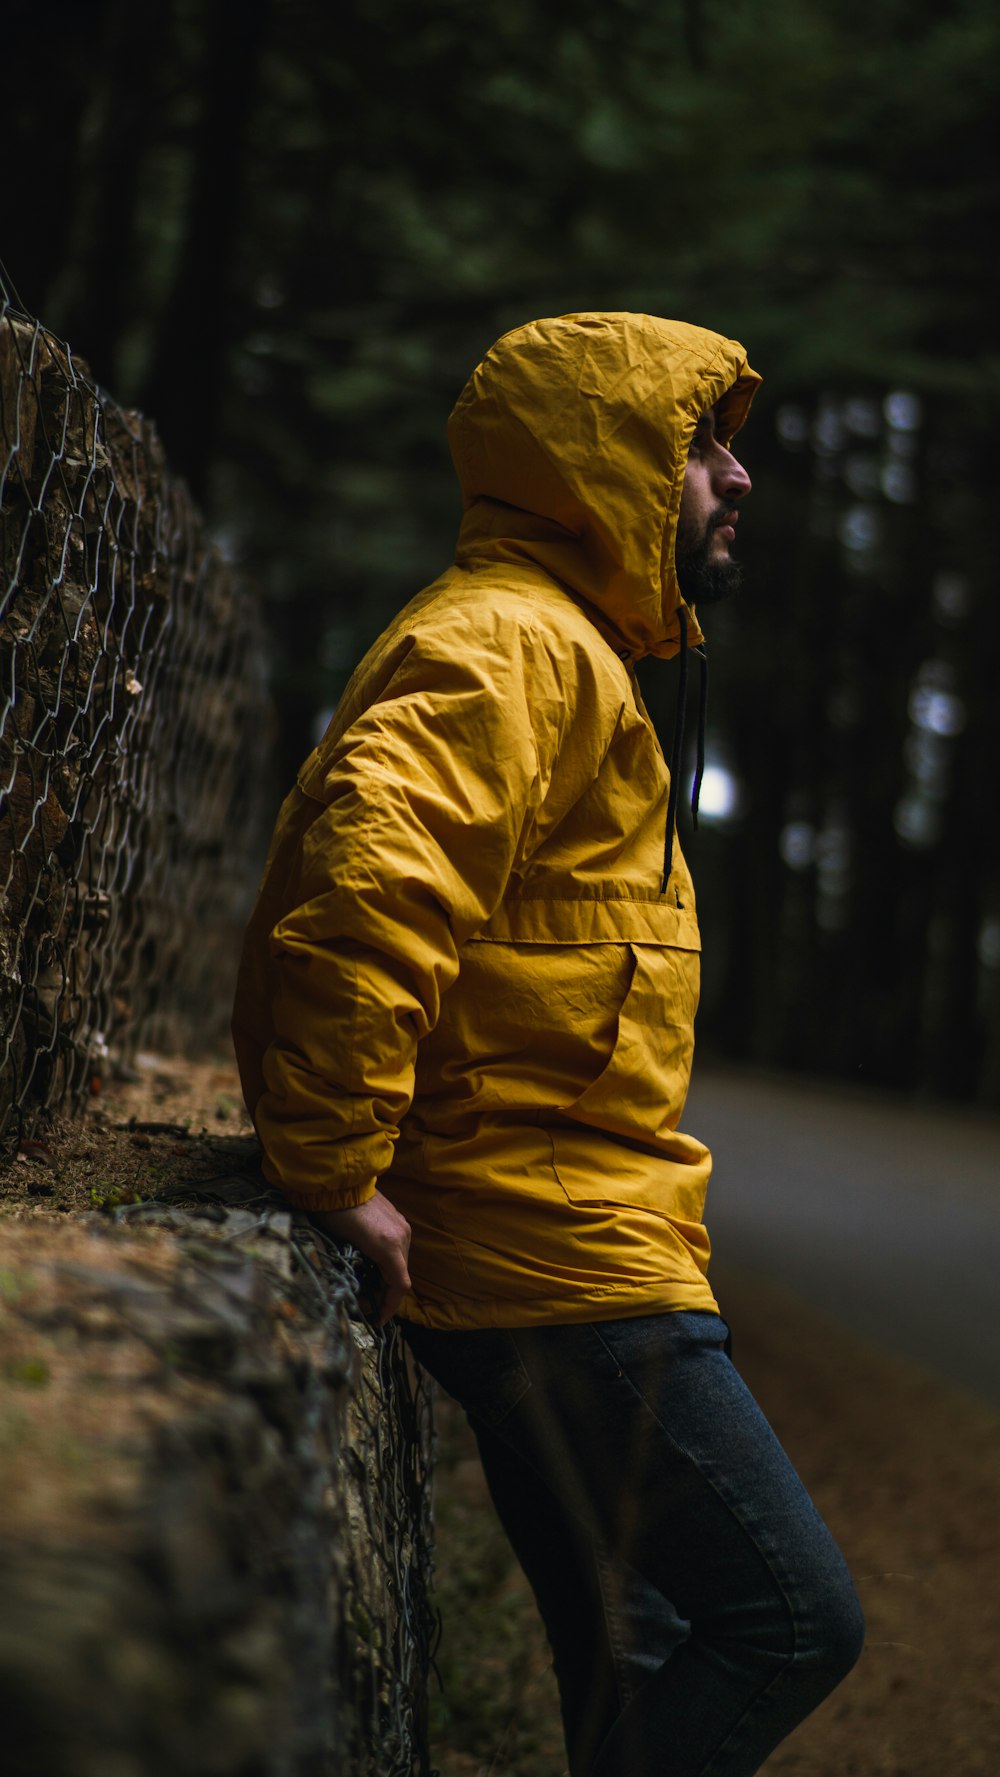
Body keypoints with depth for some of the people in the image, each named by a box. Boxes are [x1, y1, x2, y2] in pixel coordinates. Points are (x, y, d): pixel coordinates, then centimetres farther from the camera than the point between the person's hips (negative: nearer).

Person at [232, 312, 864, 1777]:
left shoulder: (561, 649, 23)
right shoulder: (511, 643, -12)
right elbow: (362, 886, -29)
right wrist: (339, 1173, -25)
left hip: (556, 1265, 10)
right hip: (568, 1264, -10)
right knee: (792, 1617, -8)